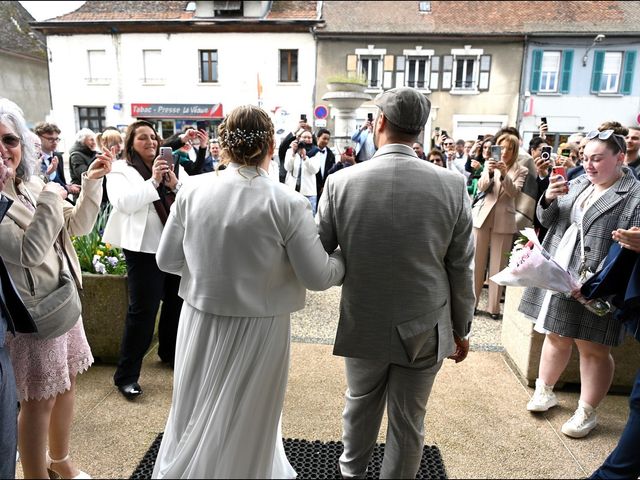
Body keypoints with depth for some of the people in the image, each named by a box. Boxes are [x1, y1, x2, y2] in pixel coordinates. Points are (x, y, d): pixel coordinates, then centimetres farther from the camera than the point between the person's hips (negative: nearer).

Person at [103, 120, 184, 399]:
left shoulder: (168, 166, 13)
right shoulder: (120, 169, 1)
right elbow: (123, 203, -16)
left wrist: (175, 185, -12)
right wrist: (154, 182, -20)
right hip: (144, 248, -5)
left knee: (176, 302, 16)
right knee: (143, 310, -4)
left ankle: (169, 352, 38)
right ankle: (126, 375, 9)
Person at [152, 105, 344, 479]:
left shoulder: (193, 191, -7)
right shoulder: (287, 203, -17)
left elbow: (168, 260, 1)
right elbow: (319, 277, -13)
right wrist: (346, 260, 7)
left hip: (202, 321, 4)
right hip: (258, 327, -3)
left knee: (196, 414, 25)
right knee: (245, 421, 19)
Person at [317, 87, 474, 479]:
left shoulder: (341, 181, -13)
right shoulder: (453, 184, -11)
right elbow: (461, 268, -5)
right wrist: (461, 328, 8)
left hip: (363, 325, 1)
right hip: (425, 328, -1)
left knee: (360, 404, 26)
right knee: (408, 420, 17)